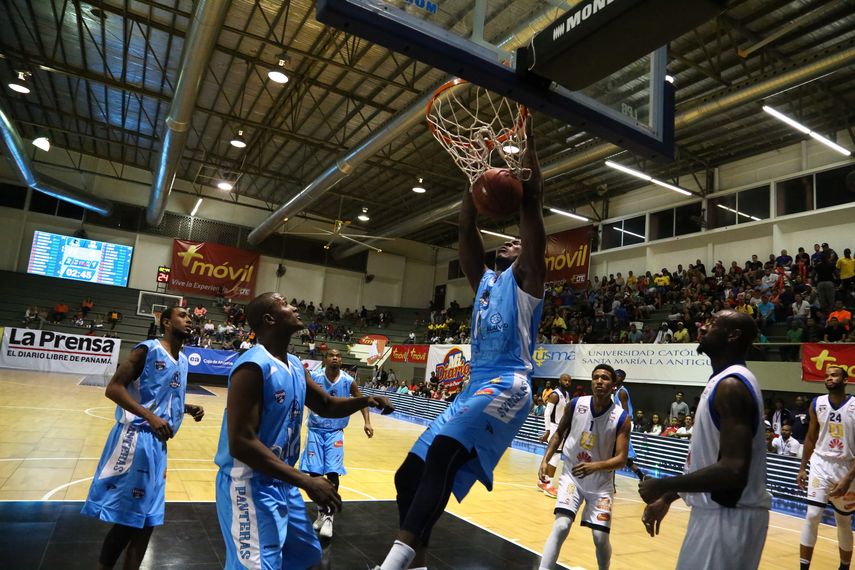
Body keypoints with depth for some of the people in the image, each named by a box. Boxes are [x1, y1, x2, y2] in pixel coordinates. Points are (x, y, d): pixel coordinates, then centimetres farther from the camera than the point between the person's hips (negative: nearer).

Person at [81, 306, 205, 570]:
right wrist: (150, 417, -24)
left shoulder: (182, 360, 14)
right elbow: (113, 387, -15)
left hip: (158, 443, 8)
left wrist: (188, 408, 5)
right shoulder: (148, 349, -10)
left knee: (147, 520, 13)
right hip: (136, 438, -8)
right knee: (126, 519, -1)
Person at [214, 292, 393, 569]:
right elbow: (241, 443, -28)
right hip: (250, 485, -9)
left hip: (283, 483, 10)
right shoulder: (253, 366, -23)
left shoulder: (295, 365, 6)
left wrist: (365, 401, -2)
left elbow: (327, 405, 19)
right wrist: (306, 482, -29)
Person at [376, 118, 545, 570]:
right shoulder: (484, 281, 23)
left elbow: (531, 203, -2)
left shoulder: (525, 277, 5)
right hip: (474, 385, 8)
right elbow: (466, 233, 19)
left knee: (444, 448, -33)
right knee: (409, 475, 2)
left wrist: (528, 143, 2)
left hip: (507, 385, -8)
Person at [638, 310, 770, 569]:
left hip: (730, 517, -9)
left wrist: (663, 487, -19)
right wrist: (667, 499, 16)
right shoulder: (726, 381, 11)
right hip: (717, 511, 9)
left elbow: (734, 471, -28)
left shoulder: (731, 385, -20)